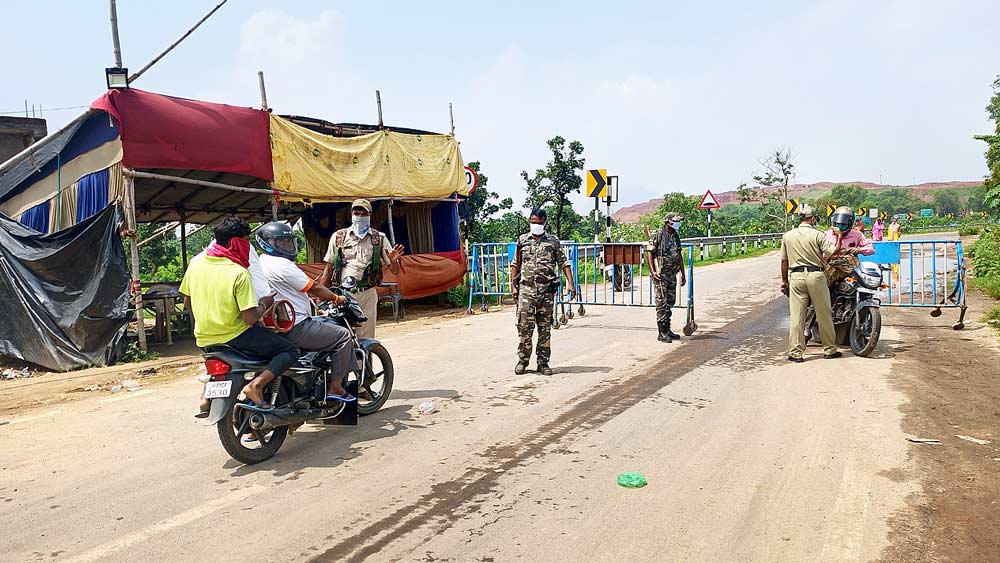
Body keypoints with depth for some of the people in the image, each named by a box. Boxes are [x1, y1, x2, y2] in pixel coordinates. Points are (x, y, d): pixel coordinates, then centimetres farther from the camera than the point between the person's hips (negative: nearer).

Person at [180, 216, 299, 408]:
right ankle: (256, 385, -17)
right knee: (290, 351, -1)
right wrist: (264, 304, -3)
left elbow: (187, 302, 10)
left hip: (204, 339, 7)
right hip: (235, 338, -7)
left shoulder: (196, 262, 0)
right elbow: (250, 318, -22)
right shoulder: (239, 273, -20)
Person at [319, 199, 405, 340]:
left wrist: (393, 261, -13)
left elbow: (395, 271, 9)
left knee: (366, 340, 0)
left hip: (367, 295, 0)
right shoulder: (338, 237, 12)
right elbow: (328, 269, 13)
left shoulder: (380, 238, 11)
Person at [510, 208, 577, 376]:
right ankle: (523, 360, 10)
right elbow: (515, 265, 13)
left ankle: (543, 362, 12)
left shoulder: (553, 241, 8)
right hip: (526, 289, 0)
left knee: (545, 328, 4)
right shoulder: (522, 240, 10)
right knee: (524, 326, -4)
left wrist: (570, 284, -7)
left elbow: (563, 263, 5)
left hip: (547, 290, 0)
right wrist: (514, 286, 4)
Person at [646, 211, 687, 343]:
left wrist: (683, 274, 18)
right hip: (661, 274, -8)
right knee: (662, 303, -6)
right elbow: (649, 253, -13)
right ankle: (662, 333, -2)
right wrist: (652, 271, -21)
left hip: (672, 274, 8)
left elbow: (679, 256, 19)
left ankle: (667, 330, 22)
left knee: (670, 302, 12)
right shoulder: (657, 235, -9)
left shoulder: (676, 236, 13)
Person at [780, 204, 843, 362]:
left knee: (796, 316, 2)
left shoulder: (787, 236, 6)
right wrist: (839, 236, 10)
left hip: (796, 277, 2)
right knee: (824, 315, 9)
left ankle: (795, 352, 1)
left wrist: (784, 281, 16)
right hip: (815, 275, -2)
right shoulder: (817, 235, -3)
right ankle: (830, 349, 18)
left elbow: (784, 261, 9)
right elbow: (834, 251, -6)